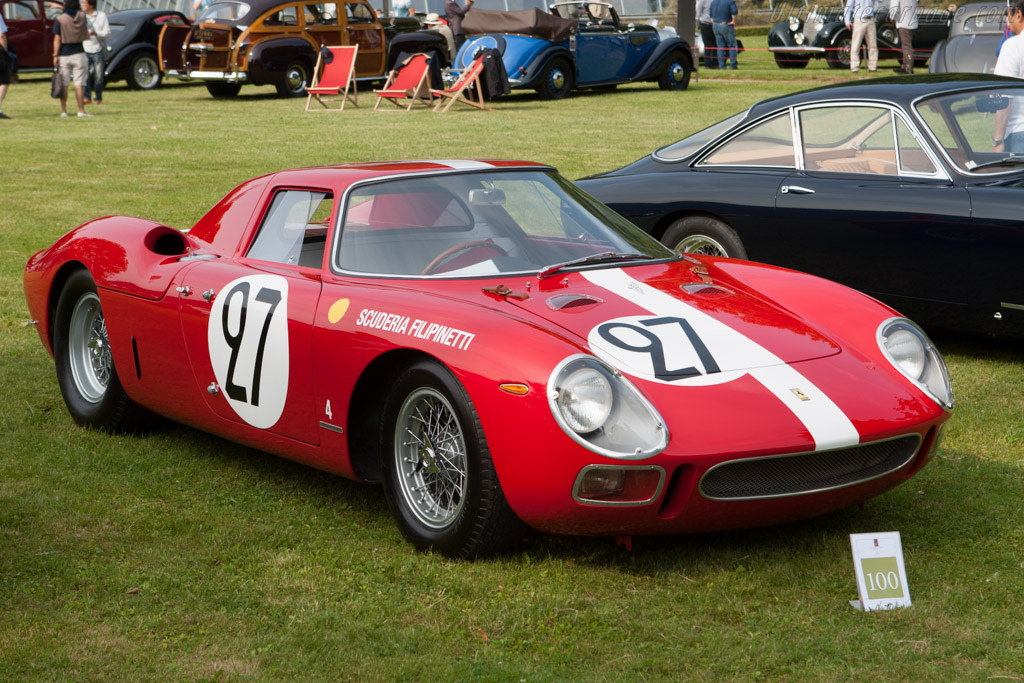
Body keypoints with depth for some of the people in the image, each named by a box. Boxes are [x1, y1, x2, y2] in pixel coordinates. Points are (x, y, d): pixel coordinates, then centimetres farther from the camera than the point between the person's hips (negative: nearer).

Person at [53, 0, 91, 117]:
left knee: (64, 85, 4)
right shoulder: (82, 16, 1)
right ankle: (81, 111, -4)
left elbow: (57, 39, -9)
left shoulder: (60, 19, -7)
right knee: (79, 85, -1)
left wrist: (55, 56, -5)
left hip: (64, 56, -1)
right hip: (79, 54, 1)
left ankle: (63, 111, 7)